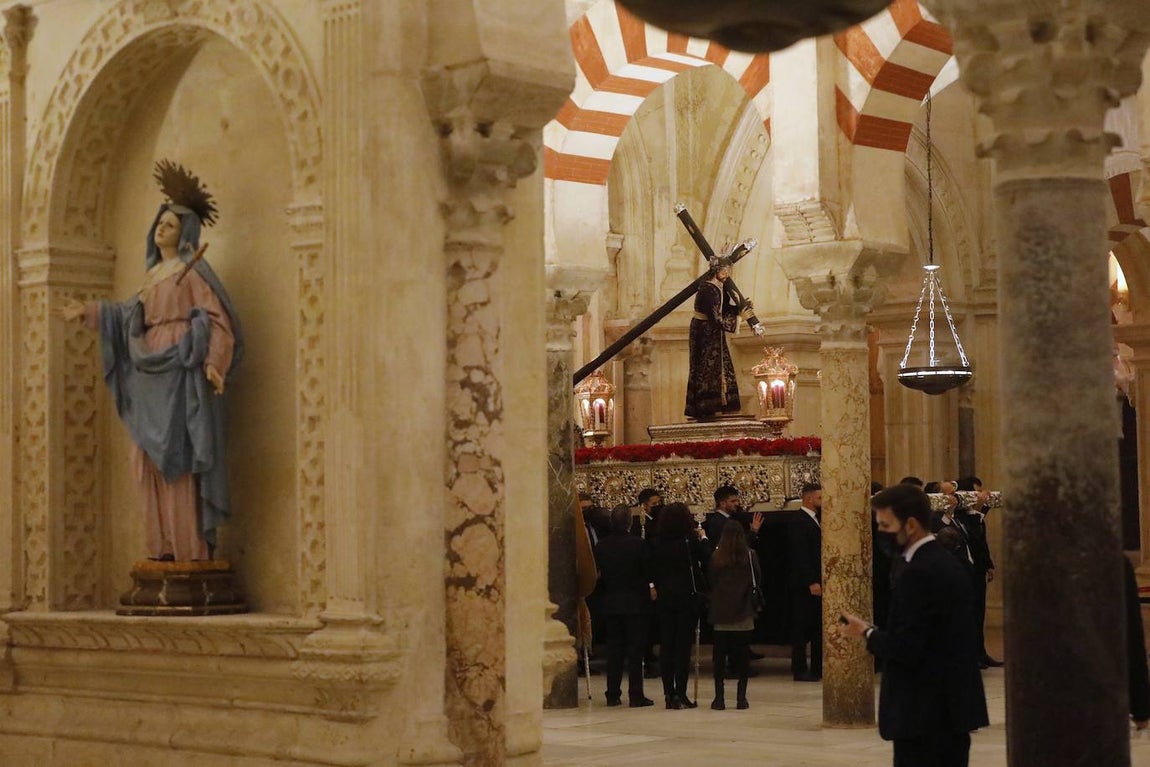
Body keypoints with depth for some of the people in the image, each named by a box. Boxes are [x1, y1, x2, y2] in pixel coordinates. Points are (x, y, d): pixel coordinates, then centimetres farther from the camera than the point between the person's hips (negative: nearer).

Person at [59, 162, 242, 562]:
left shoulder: (193, 269, -6)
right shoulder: (154, 271, 18)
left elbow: (217, 317, -13)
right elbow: (131, 314, 30)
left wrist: (213, 364, -26)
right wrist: (89, 311, 26)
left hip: (182, 370, -8)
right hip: (154, 375, 8)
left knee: (179, 455, -10)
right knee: (153, 457, 6)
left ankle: (192, 544, -7)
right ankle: (165, 543, 9)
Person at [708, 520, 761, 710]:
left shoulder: (716, 557, -6)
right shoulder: (750, 556, -6)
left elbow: (710, 582, 1)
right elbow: (758, 579, 2)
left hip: (721, 613, 0)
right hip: (744, 612, 0)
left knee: (719, 654, 5)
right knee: (742, 655, 5)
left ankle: (719, 697, 2)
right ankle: (741, 697, 4)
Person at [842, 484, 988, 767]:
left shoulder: (919, 573, -18)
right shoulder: (947, 563, 12)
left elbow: (905, 649, -21)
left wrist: (868, 632, -6)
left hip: (925, 714, -10)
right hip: (953, 706, 10)